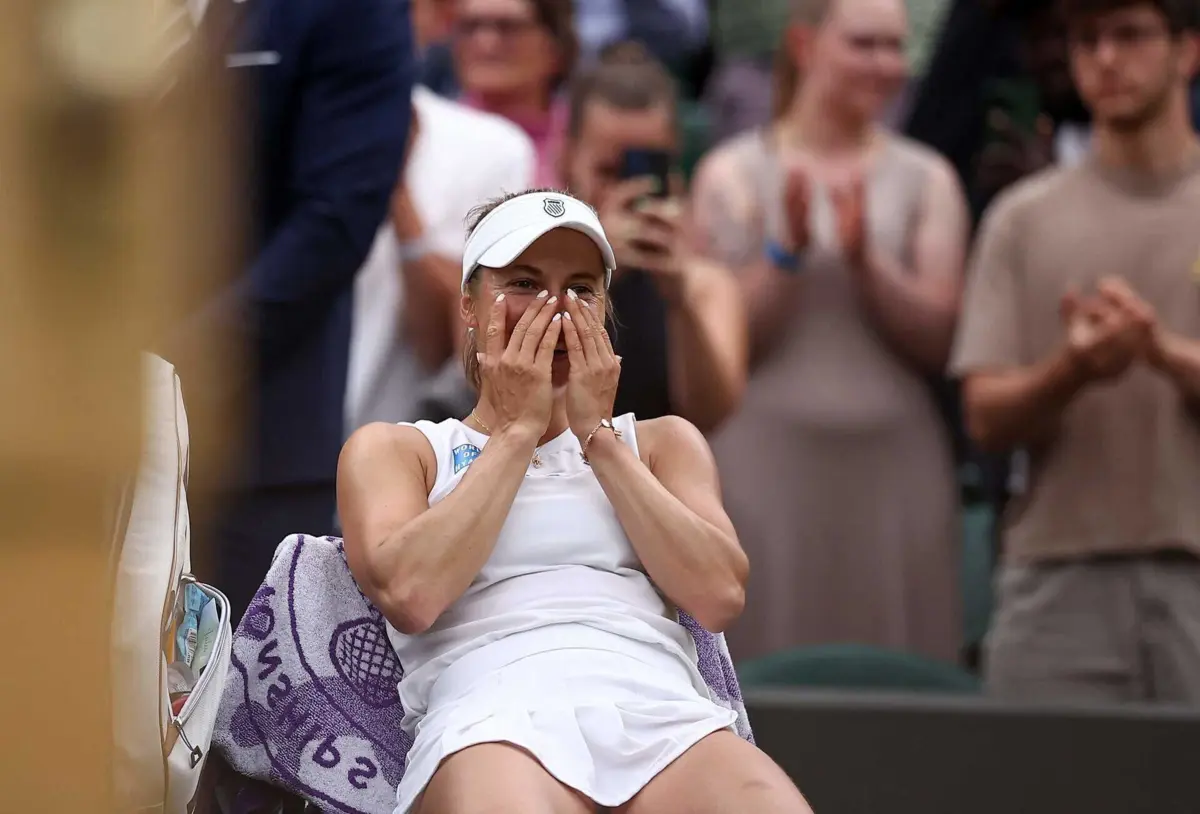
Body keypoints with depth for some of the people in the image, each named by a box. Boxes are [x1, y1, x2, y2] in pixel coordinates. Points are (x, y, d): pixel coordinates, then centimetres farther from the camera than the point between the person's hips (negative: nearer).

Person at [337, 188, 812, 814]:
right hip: (496, 720, -2)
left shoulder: (661, 442, 26)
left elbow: (719, 597, 7)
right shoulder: (393, 450, 19)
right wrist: (518, 428, 6)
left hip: (667, 715, 2)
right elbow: (409, 595, -3)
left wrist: (596, 433, 8)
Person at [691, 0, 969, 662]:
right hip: (767, 464, -2)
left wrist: (864, 257, -13)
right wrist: (787, 250, -14)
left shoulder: (926, 180, 9)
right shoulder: (734, 174, 4)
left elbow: (937, 340, 1)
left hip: (894, 465, 2)